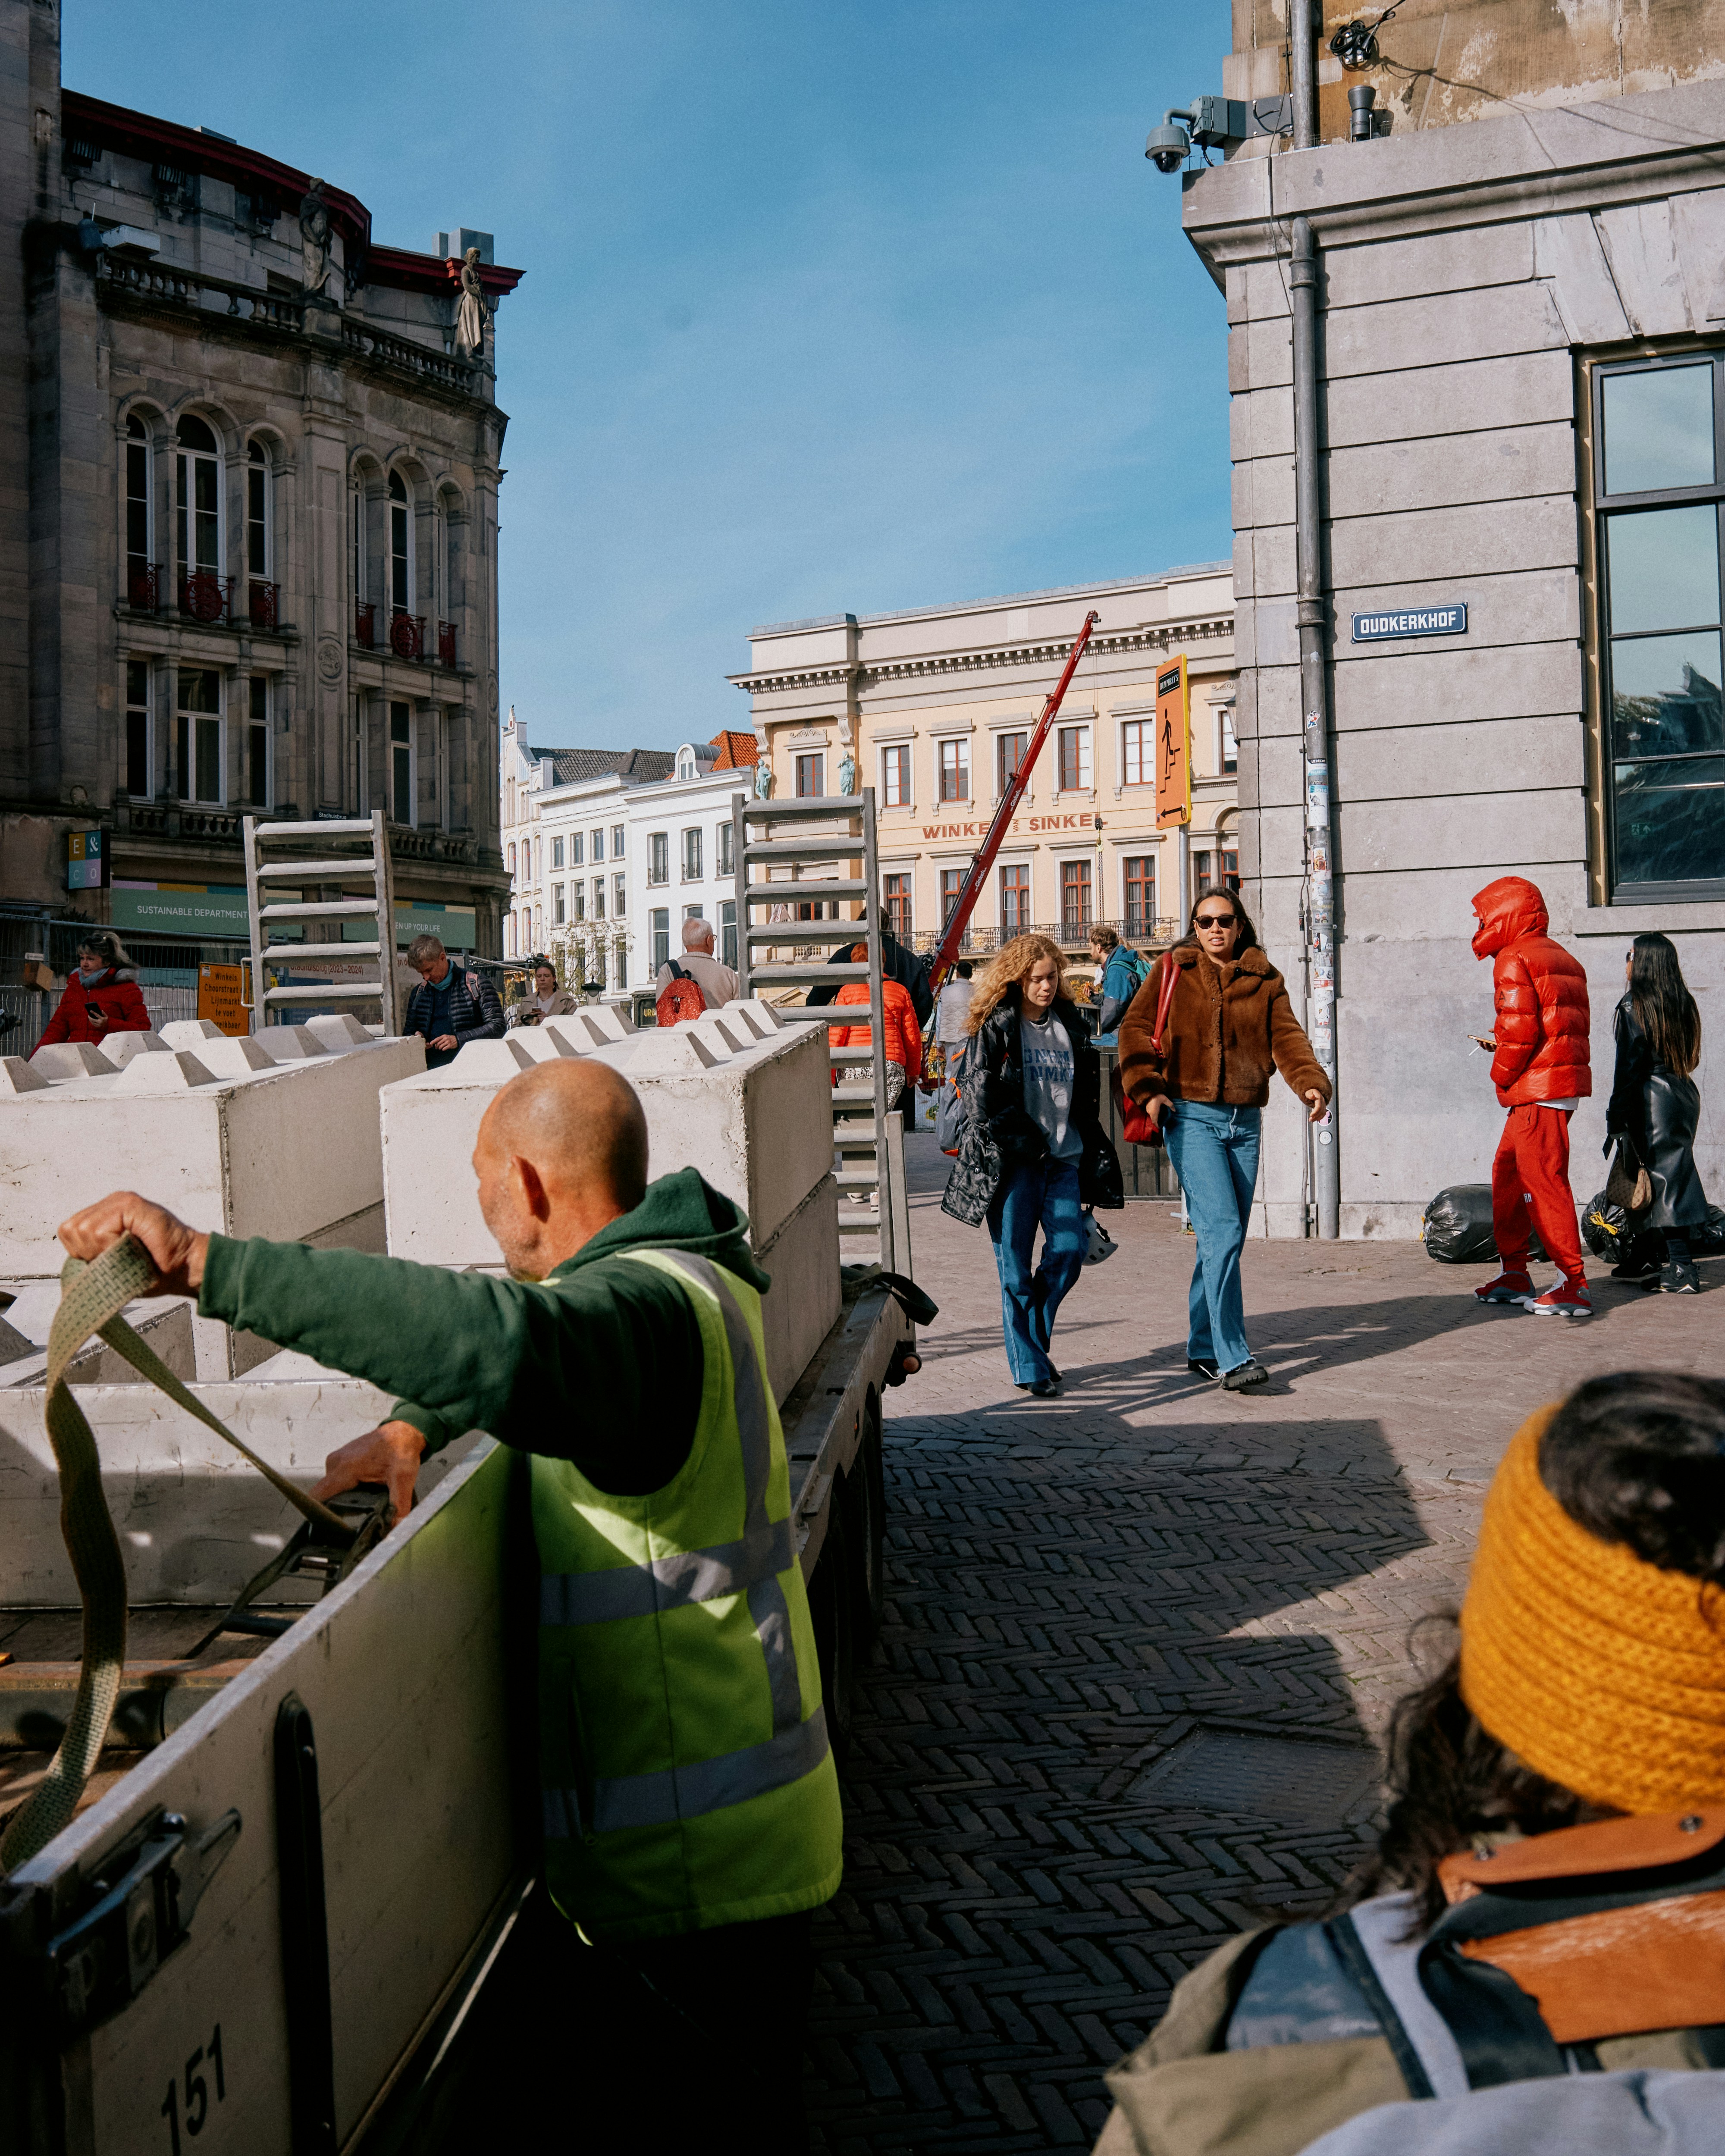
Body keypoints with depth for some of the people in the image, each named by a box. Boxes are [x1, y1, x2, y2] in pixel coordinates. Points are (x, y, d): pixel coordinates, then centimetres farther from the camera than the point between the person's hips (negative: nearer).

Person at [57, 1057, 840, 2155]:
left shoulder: (649, 1306, -24)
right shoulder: (676, 1279, 7)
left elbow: (495, 1341, -46)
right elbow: (531, 1331, 25)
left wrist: (208, 1263, -41)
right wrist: (414, 1425, 6)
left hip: (700, 1860, -9)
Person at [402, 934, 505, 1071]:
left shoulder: (476, 984, 4)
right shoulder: (418, 994, 20)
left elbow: (498, 1027, -2)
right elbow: (408, 1032, 31)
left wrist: (458, 1040, -10)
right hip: (432, 1073, 4)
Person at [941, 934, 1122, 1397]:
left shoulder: (1071, 1024, 13)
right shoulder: (996, 1027, -2)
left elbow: (1088, 1092, 19)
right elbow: (978, 1092, -6)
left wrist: (1093, 1157, 16)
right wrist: (1009, 1135, -13)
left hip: (1064, 1157, 5)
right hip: (1014, 1161, -4)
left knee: (1070, 1250, -4)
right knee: (1016, 1266, -3)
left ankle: (1035, 1337, 20)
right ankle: (1029, 1366, 7)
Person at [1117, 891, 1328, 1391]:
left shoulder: (1264, 980, 12)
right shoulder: (1173, 970, 4)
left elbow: (1287, 1037, 2)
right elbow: (1135, 1028, 0)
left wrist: (1311, 1083, -16)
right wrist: (1147, 1089, -12)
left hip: (1245, 1122, 4)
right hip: (1192, 1118, -4)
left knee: (1226, 1240, 8)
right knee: (1221, 1232, -15)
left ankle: (1203, 1348, 22)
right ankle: (1233, 1357, -13)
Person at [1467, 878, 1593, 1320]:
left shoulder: (1513, 959, -9)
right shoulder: (1562, 958, 20)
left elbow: (1520, 1027, -19)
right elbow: (1560, 1026, 18)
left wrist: (1501, 1073, -4)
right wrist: (1502, 1043, 15)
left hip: (1537, 1085, -10)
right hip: (1566, 1080, 10)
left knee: (1543, 1183, -8)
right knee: (1508, 1173, 17)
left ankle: (1573, 1284, -7)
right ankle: (1514, 1272, 23)